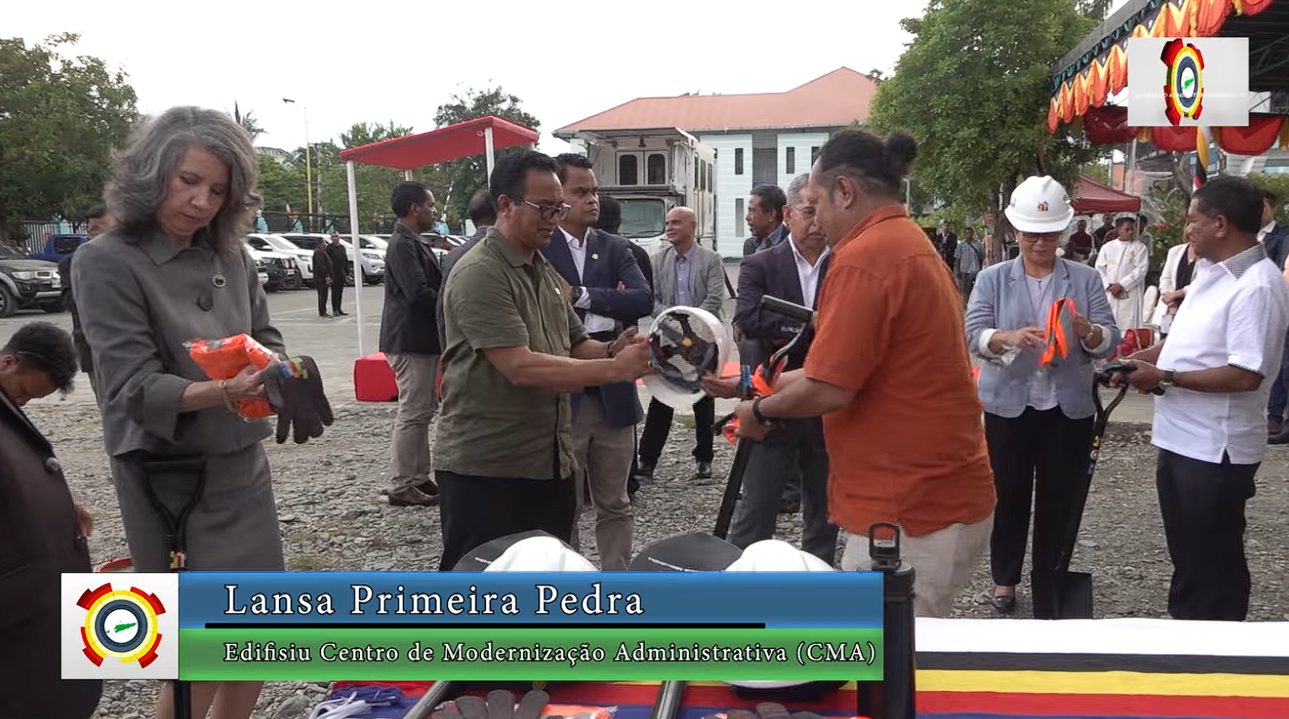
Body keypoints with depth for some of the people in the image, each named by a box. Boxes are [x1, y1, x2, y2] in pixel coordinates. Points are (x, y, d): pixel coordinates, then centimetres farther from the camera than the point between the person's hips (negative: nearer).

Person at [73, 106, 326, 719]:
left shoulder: (232, 257, 4)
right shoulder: (107, 262, -12)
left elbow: (268, 341, 9)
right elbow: (134, 388, -19)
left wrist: (275, 369, -15)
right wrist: (225, 392, -35)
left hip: (243, 467, 6)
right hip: (167, 477, -5)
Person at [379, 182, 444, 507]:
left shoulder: (416, 243, 16)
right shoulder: (403, 245, -16)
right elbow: (419, 293, -24)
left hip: (422, 339, 10)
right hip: (410, 340, -10)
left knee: (424, 409, 15)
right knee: (412, 412, -5)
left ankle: (419, 477, 24)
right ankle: (400, 486, 2)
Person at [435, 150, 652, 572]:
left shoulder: (544, 273, 14)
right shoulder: (479, 274, -16)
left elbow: (575, 347, 17)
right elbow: (520, 367, -24)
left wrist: (614, 350, -6)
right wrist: (614, 368, -25)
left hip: (549, 463, 9)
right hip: (484, 469, -8)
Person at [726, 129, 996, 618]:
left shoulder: (863, 256, -17)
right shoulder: (911, 243, 15)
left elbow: (830, 391, -19)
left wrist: (761, 411, -2)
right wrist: (798, 380, 17)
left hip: (911, 511, -10)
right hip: (944, 493, 10)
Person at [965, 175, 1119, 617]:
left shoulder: (1086, 279, 3)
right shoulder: (993, 279, 0)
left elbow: (1109, 342, -3)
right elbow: (975, 335, -12)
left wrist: (1086, 331, -26)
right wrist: (1010, 337, -33)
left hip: (1069, 408, 1)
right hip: (1009, 406, -1)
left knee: (1057, 500, 8)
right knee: (1010, 496, 11)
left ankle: (1046, 590, 22)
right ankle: (1005, 578, 31)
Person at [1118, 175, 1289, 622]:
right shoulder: (1211, 272, 9)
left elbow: (1245, 376, -27)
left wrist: (1165, 377, -21)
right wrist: (1145, 358, 6)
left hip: (1215, 450, -9)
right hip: (1181, 439, 9)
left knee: (1213, 566, 6)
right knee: (1186, 555, 22)